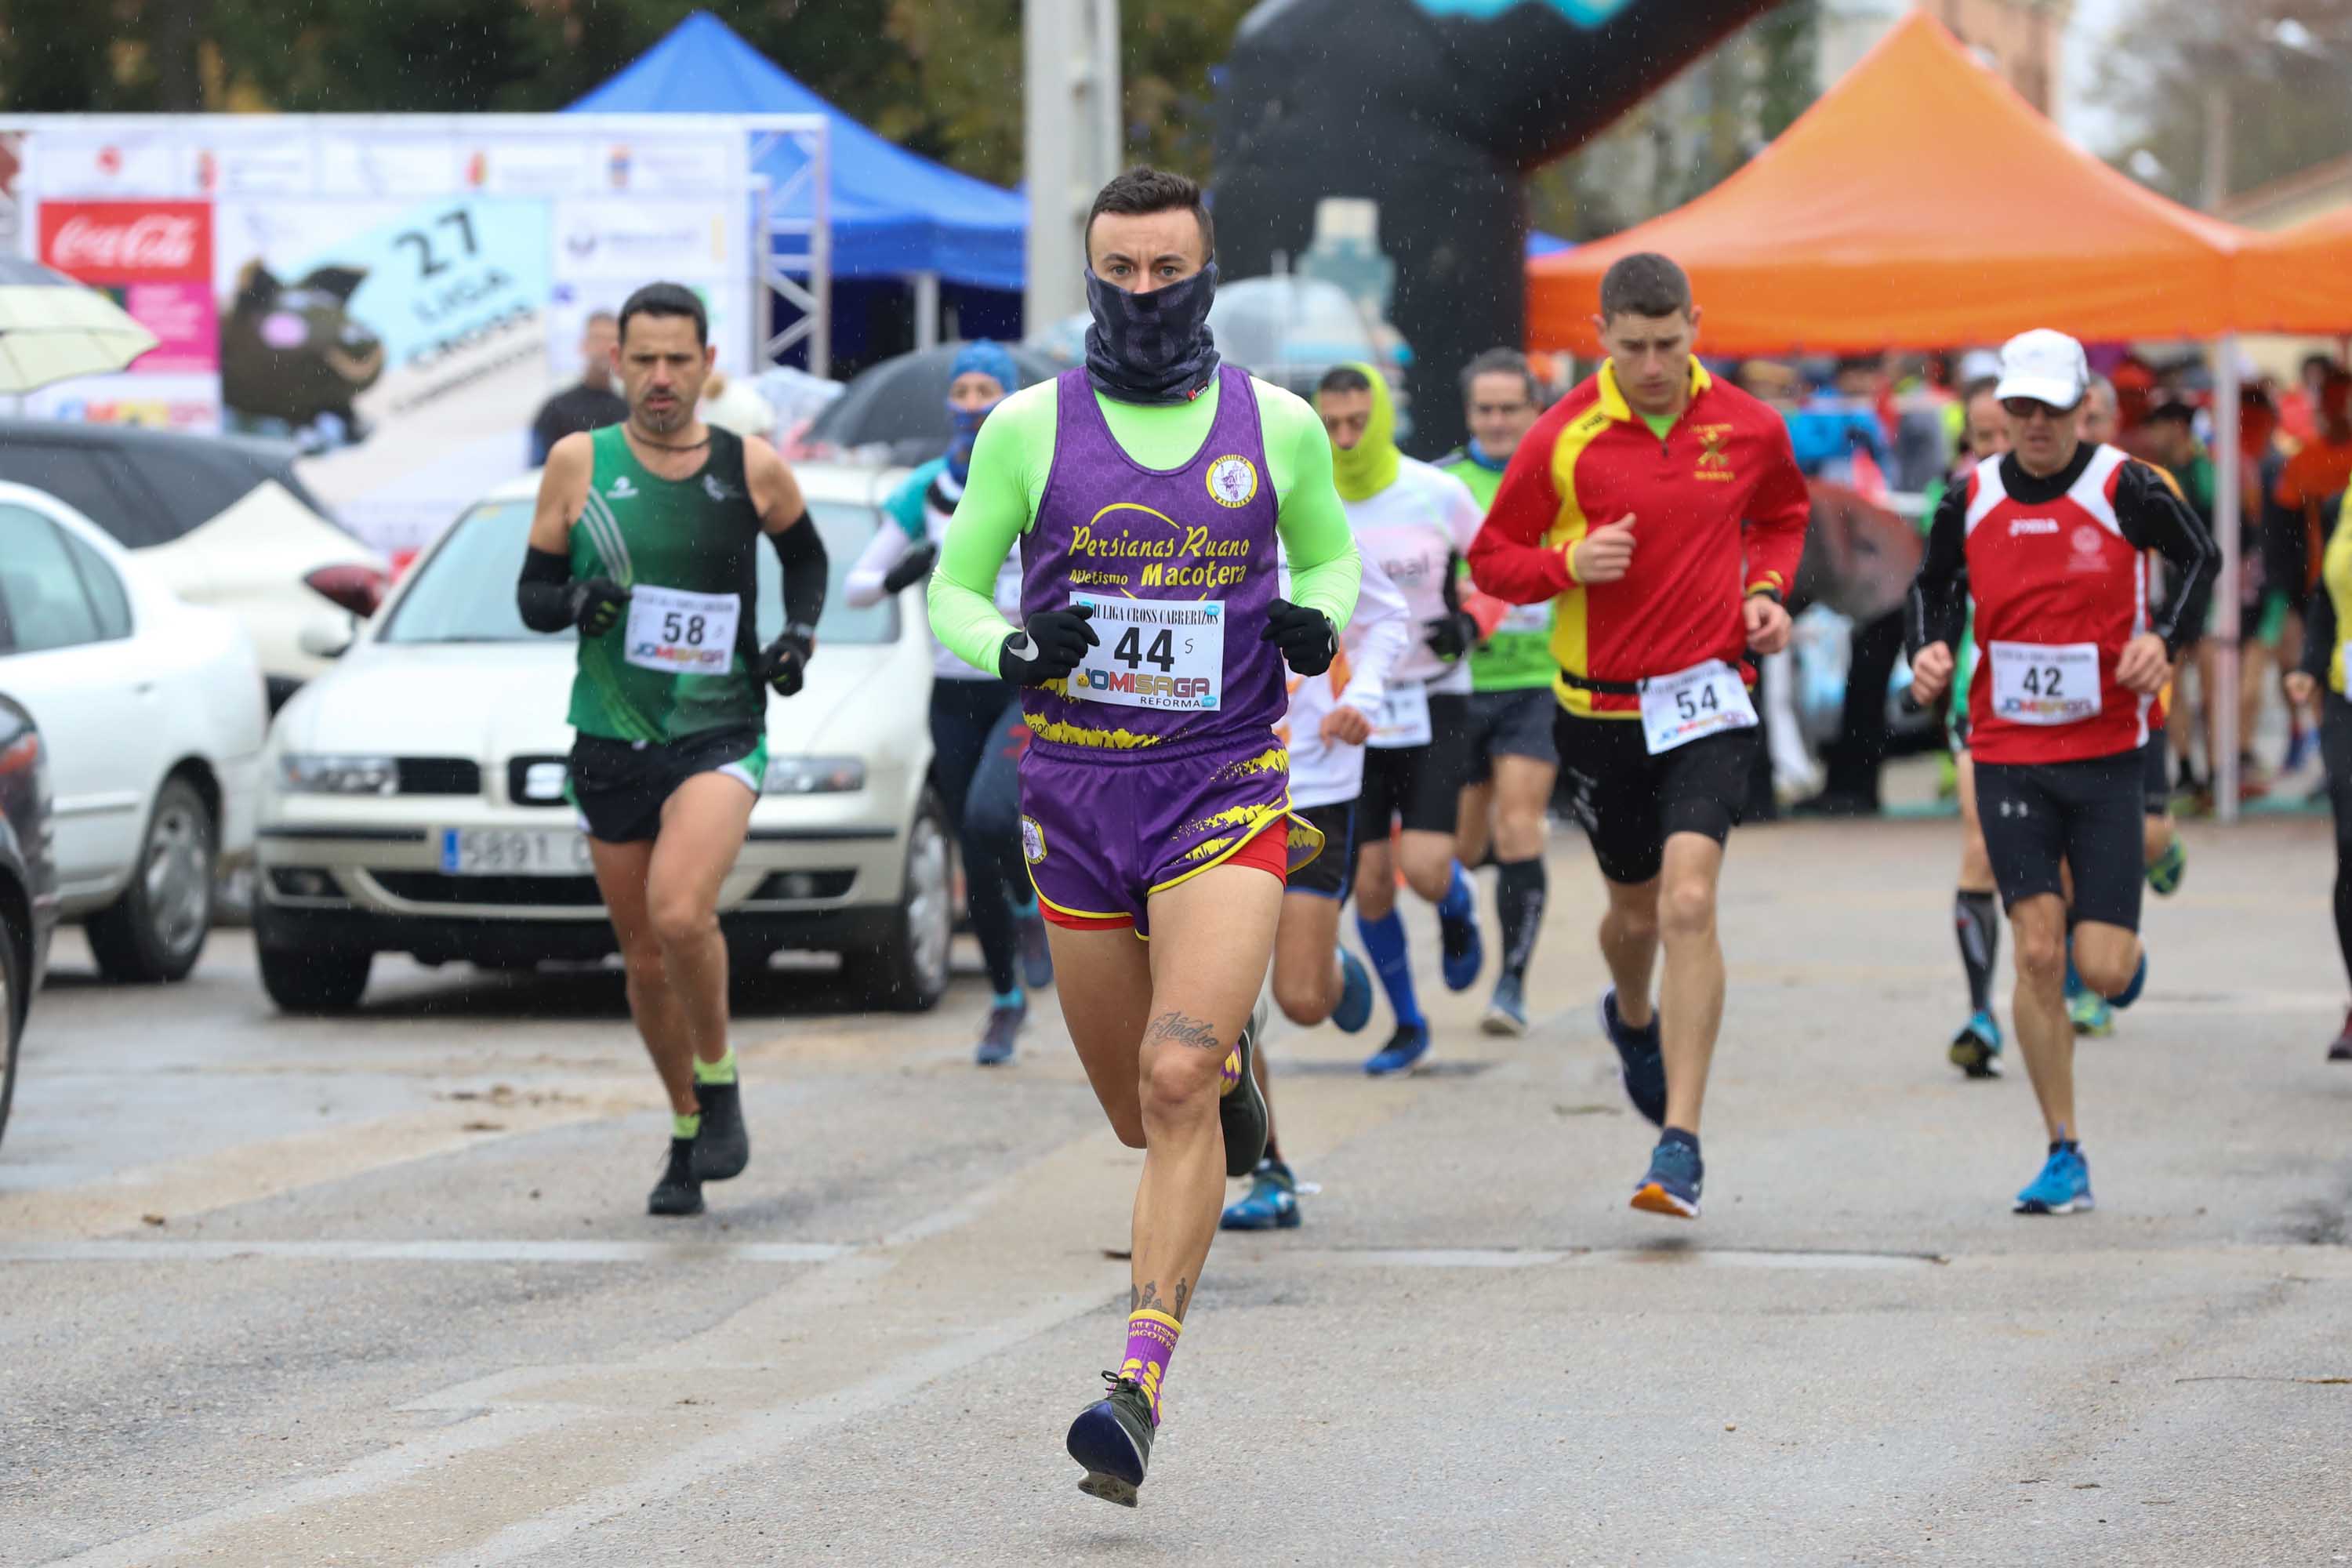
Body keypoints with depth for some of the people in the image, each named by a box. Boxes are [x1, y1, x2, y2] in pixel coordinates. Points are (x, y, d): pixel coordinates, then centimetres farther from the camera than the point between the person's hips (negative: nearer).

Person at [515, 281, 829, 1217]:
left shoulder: (753, 470, 1)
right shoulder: (579, 465, 1)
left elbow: (805, 554, 21)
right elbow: (531, 594, 7)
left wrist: (800, 632, 3)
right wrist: (574, 600, -15)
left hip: (720, 735, -2)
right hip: (610, 743, 3)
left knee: (679, 915, -26)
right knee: (644, 957, 8)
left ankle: (719, 1086, -3)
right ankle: (688, 1138, 26)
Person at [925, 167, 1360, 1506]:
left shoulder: (1279, 426, 3)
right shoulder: (1031, 425, 2)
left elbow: (1331, 553, 20)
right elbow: (954, 588, 8)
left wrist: (1317, 620, -3)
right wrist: (1014, 649, -14)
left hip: (1226, 789, -2)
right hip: (1078, 792, 2)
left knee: (1176, 1085, -19)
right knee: (1142, 1115, 10)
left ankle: (1142, 1387, -19)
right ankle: (1232, 1049, 48)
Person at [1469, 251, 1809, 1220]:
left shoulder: (1749, 429, -1)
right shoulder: (1562, 439, -8)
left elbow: (1783, 513, 20)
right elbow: (1491, 558, 0)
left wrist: (1766, 590, 2)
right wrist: (1570, 565, -19)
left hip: (1707, 700, -1)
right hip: (1600, 705, 1)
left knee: (1689, 902, -18)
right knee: (1636, 908, 15)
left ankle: (1680, 1145, -17)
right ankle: (1632, 1020, 54)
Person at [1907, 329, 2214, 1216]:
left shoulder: (2124, 490, -5)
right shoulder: (1972, 501, 2)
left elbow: (2203, 561, 6)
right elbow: (1934, 585, 17)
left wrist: (2164, 641, -10)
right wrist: (1930, 649, -3)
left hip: (2106, 754, -1)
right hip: (2007, 758, 1)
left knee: (2103, 972, -6)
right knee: (2037, 950, -11)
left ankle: (2120, 951, 34)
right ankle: (2065, 1155, -2)